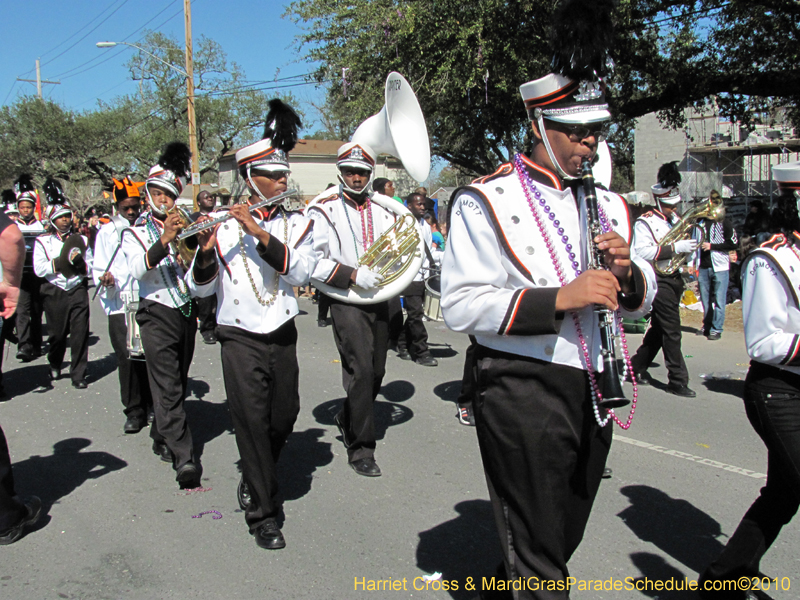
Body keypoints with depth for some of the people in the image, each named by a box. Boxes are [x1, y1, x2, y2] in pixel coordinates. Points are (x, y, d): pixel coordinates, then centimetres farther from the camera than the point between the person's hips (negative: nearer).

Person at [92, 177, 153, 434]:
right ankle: (134, 412, 9)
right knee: (127, 358, -4)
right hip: (120, 306, 0)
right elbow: (98, 269, 7)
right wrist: (105, 280, -14)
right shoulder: (106, 232, 10)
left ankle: (151, 406, 17)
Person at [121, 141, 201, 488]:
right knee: (168, 387, -12)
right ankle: (184, 459, -16)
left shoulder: (184, 230, 12)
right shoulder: (137, 233, 4)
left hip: (186, 313, 4)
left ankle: (161, 436, 35)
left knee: (177, 383, 14)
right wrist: (163, 242, -31)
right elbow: (137, 269, -17)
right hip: (157, 314, -4)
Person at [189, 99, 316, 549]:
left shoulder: (296, 223, 4)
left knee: (284, 418, 11)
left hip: (283, 336, 3)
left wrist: (261, 234, -22)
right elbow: (201, 289, -5)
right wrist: (206, 250, -23)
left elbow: (301, 272, -14)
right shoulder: (224, 224, -3)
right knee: (252, 422, -3)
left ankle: (259, 474, 41)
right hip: (241, 339, -3)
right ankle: (263, 513, 10)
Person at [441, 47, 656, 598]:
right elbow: (461, 305, -17)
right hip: (522, 395, -7)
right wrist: (559, 298, -25)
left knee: (564, 539, 23)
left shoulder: (607, 205, 10)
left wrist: (625, 272, -11)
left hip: (591, 390, 7)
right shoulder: (485, 201, -10)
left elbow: (643, 296, 13)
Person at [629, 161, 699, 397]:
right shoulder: (645, 222, -11)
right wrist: (675, 247, -27)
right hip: (660, 282, -8)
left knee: (659, 328, 15)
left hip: (675, 279, 8)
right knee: (672, 331, -6)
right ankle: (678, 381, 1)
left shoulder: (677, 218, 14)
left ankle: (637, 366, 28)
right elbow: (641, 252, -24)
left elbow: (688, 243, 25)